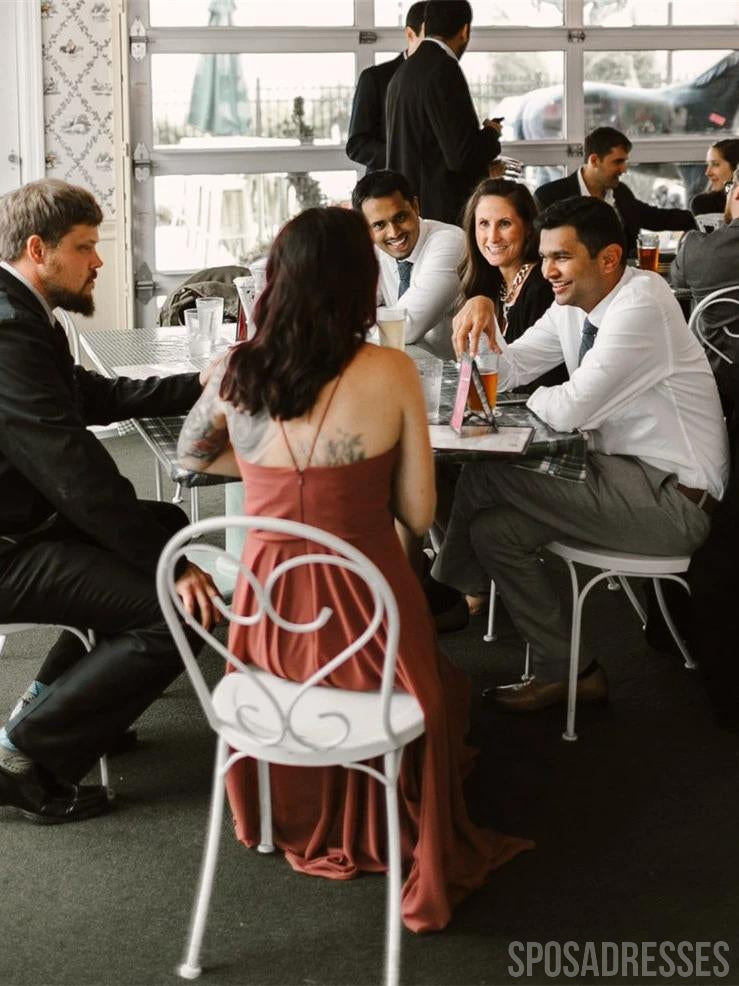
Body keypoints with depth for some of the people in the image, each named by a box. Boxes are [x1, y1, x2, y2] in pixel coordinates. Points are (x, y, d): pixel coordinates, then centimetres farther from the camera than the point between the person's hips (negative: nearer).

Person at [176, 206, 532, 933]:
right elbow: (418, 515, -6)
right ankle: (411, 846, 45)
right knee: (432, 675, 32)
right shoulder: (391, 373, -14)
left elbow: (193, 455, 17)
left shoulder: (233, 373, -5)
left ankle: (301, 823, 50)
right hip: (363, 623, -3)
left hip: (269, 622, 3)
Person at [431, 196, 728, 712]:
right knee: (495, 528, -5)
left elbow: (573, 409, -25)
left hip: (673, 500, -8)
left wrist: (533, 399, -3)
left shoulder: (641, 303, -20)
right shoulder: (574, 306, 8)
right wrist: (483, 318, -7)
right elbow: (509, 368, 13)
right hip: (627, 471, 9)